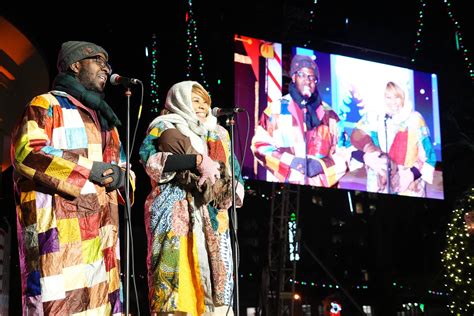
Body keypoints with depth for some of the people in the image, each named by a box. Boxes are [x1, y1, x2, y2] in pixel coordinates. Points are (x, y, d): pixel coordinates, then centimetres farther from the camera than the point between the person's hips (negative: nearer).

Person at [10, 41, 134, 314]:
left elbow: (123, 167, 28)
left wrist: (118, 176, 2)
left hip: (102, 230, 8)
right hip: (62, 231, -8)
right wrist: (90, 170, -13)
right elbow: (28, 152, -15)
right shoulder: (47, 105, 2)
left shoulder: (102, 116, 27)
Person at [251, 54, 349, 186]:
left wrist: (322, 165, -6)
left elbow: (342, 152, 13)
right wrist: (290, 161, -8)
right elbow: (260, 144, 5)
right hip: (285, 185, -1)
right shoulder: (277, 109, 8)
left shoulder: (327, 113, 13)